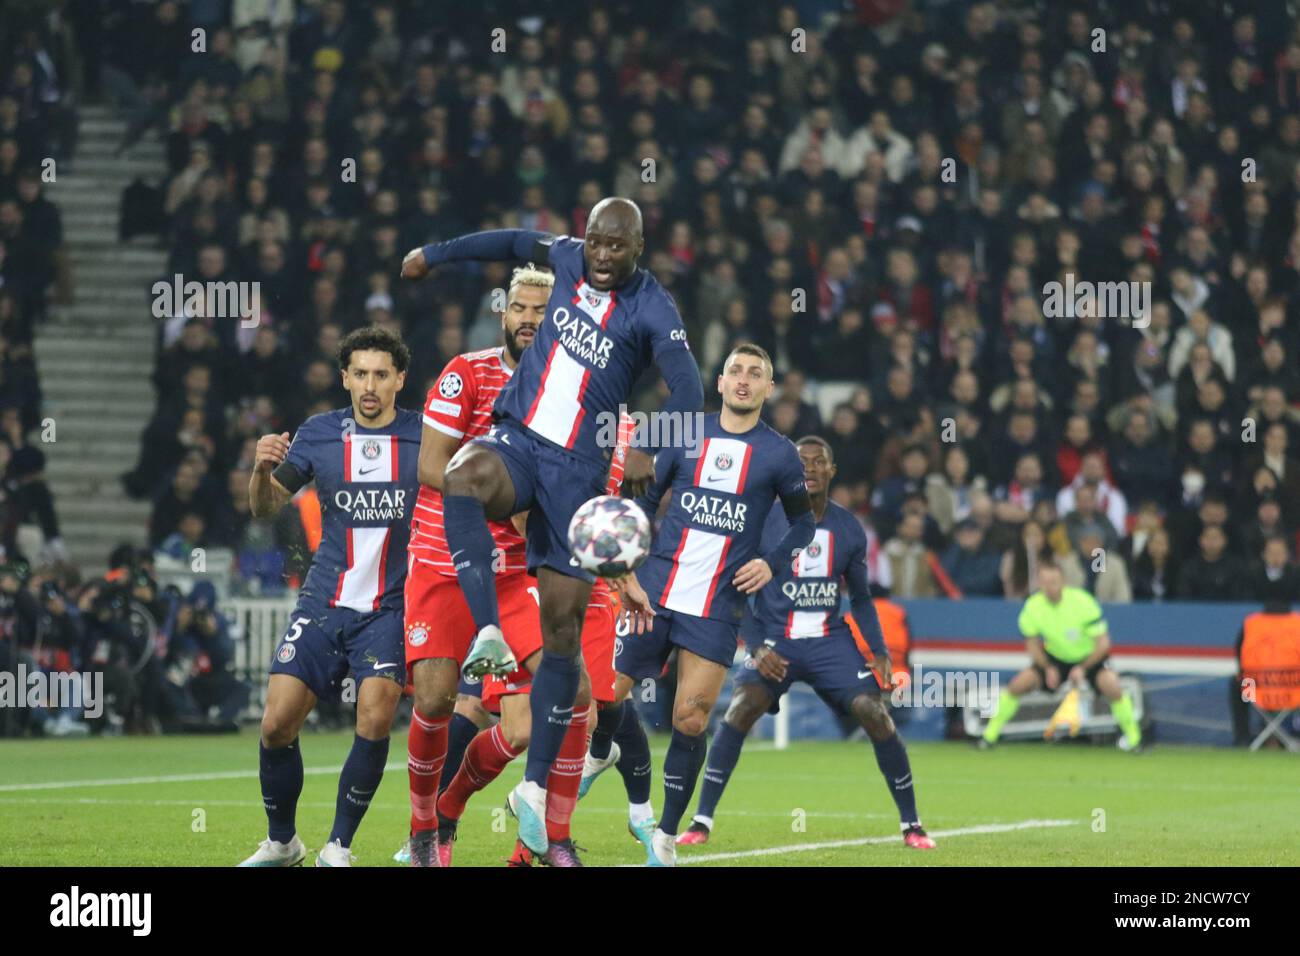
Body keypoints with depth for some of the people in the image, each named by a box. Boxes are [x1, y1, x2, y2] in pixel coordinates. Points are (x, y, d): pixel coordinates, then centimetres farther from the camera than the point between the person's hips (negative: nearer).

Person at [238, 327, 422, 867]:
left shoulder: (424, 437, -1)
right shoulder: (319, 434, 4)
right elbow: (266, 507, 7)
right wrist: (262, 470, -14)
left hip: (391, 606, -2)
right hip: (324, 600, 2)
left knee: (376, 715, -21)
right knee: (277, 722, -5)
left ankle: (338, 847, -6)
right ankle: (281, 842, 16)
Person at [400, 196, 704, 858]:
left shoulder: (652, 310, -7)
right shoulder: (569, 261, 6)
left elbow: (687, 391, -18)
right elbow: (516, 242, 27)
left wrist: (650, 449, -33)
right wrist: (433, 256, 34)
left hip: (578, 468, -2)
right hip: (517, 437, 2)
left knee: (563, 620, -4)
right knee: (462, 480, -36)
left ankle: (535, 787, 4)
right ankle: (489, 635, -43)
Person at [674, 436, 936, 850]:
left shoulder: (849, 529, 5)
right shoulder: (765, 523, -5)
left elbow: (861, 598, 15)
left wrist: (879, 651, 3)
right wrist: (757, 647, -14)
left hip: (831, 641, 2)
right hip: (776, 640, -2)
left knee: (876, 717, -12)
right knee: (741, 710, -25)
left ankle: (911, 825, 3)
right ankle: (701, 822, -18)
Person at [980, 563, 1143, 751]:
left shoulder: (1082, 603, -28)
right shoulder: (1032, 607, -18)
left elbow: (1103, 643, -23)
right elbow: (1032, 643, -3)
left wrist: (1082, 668, -30)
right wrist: (1048, 668, -16)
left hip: (1090, 656, -3)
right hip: (1054, 657, 3)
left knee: (1111, 686, -29)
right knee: (1018, 685, -13)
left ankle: (1132, 736, -7)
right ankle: (990, 734, 4)